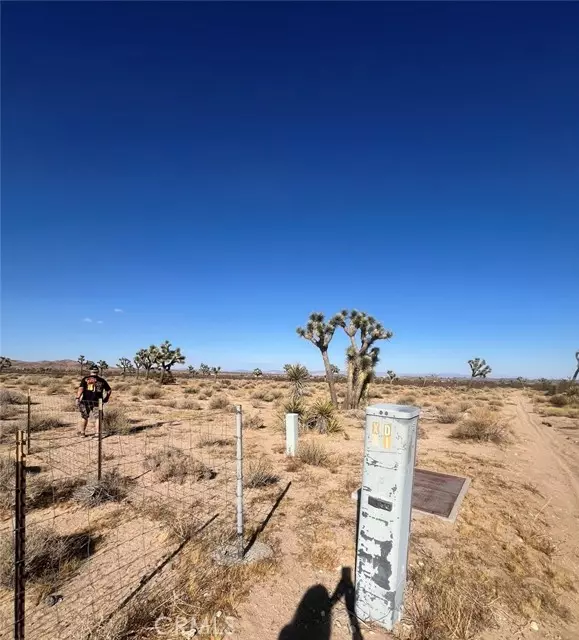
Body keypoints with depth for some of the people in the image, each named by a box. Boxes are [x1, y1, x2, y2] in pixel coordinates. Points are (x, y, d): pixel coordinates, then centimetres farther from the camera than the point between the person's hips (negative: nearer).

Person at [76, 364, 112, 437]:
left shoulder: (85, 379, 3)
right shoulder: (101, 380, 7)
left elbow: (81, 389, -10)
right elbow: (109, 390, 9)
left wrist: (77, 398, -12)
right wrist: (106, 399, 20)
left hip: (86, 401, 1)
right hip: (97, 402, -1)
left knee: (84, 417, 20)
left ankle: (82, 432, 31)